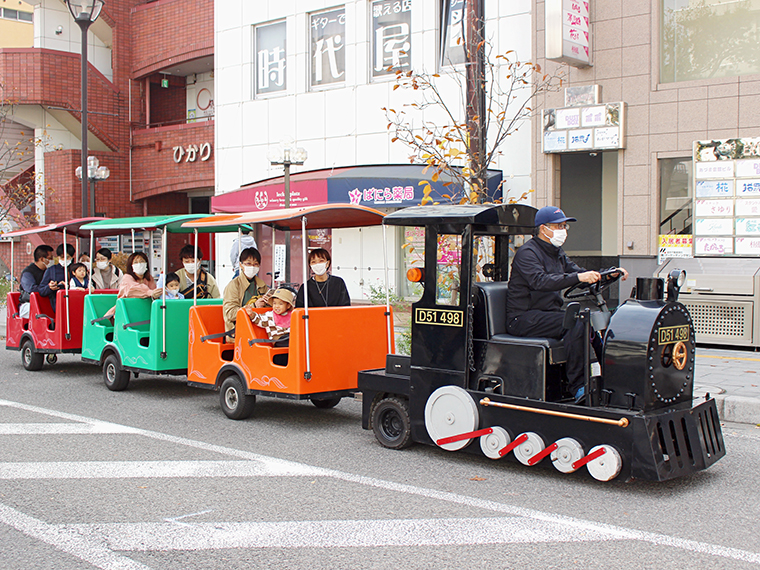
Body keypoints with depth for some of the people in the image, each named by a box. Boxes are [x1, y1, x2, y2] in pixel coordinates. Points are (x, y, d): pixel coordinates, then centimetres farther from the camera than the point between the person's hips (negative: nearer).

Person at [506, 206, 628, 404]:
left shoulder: (557, 253, 19)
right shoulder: (527, 253, -12)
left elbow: (576, 271, 15)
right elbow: (540, 281, -29)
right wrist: (578, 277, -40)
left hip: (549, 313, 9)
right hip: (523, 318, -9)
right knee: (575, 324, -29)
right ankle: (578, 387, -28)